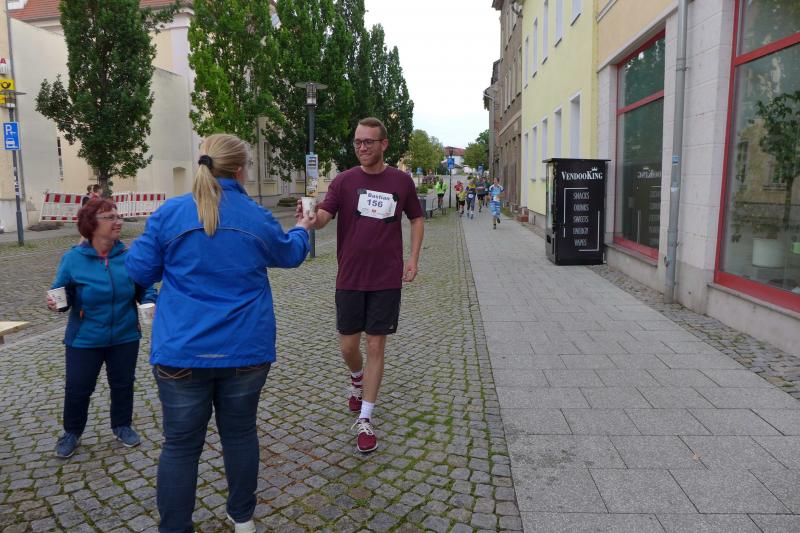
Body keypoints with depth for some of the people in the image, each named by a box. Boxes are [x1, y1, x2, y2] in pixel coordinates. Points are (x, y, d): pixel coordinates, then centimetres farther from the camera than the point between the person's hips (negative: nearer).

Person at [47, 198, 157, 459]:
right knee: (77, 388, 10)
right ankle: (72, 432, 35)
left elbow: (144, 288, 1)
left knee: (122, 384, 15)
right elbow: (62, 293, -5)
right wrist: (55, 302, -27)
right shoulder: (73, 258, -11)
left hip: (125, 337, 1)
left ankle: (122, 425, 37)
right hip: (84, 339, -1)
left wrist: (150, 303, -18)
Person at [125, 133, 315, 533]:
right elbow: (289, 254, 17)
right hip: (245, 349, 2)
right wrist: (301, 229, 38)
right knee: (240, 433, 17)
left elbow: (139, 270, 2)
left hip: (183, 351, -1)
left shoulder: (170, 213, -7)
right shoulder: (258, 218, -2)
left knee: (181, 443, 10)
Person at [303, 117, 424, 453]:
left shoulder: (401, 182, 0)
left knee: (376, 347, 3)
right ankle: (358, 381, 44)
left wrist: (413, 258, 3)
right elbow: (323, 217, -14)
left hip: (386, 280, 0)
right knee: (348, 345, 9)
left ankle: (364, 420, 14)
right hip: (350, 278, 1)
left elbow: (416, 218, 14)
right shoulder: (344, 181, -2)